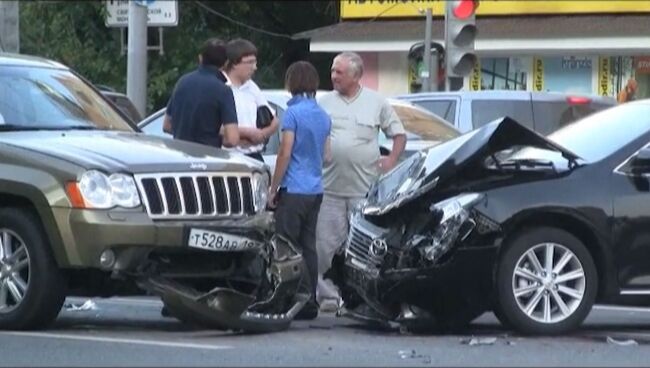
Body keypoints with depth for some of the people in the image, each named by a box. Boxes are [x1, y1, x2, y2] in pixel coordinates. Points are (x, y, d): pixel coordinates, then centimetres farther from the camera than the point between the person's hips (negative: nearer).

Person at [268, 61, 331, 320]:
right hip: (316, 190, 8)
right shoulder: (323, 116, 12)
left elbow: (285, 154, -13)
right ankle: (309, 302, 10)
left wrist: (273, 188, -6)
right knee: (308, 247, 10)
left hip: (294, 190, -8)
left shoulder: (293, 113, -11)